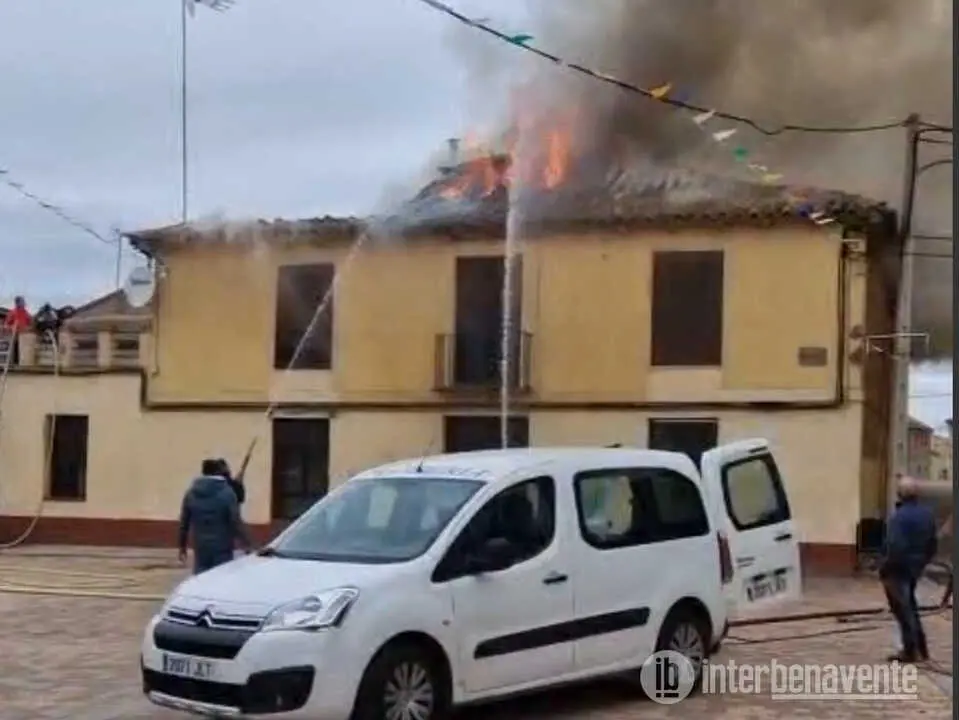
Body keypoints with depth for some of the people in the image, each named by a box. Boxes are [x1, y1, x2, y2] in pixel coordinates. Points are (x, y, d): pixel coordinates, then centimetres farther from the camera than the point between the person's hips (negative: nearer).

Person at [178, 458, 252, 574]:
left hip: (201, 548, 4)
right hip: (221, 548, -4)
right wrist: (246, 543, -8)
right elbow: (236, 521, -13)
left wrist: (182, 546, 18)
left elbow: (184, 522, 9)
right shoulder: (227, 493, -9)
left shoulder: (191, 493, 5)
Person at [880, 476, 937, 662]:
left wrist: (884, 568, -15)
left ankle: (910, 650, 6)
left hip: (899, 568, -8)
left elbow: (895, 547, -27)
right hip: (916, 567, 8)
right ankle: (921, 647, 25)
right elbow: (932, 543, 12)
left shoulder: (900, 516, -24)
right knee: (910, 605, 21)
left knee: (902, 609, 2)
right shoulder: (927, 513, 4)